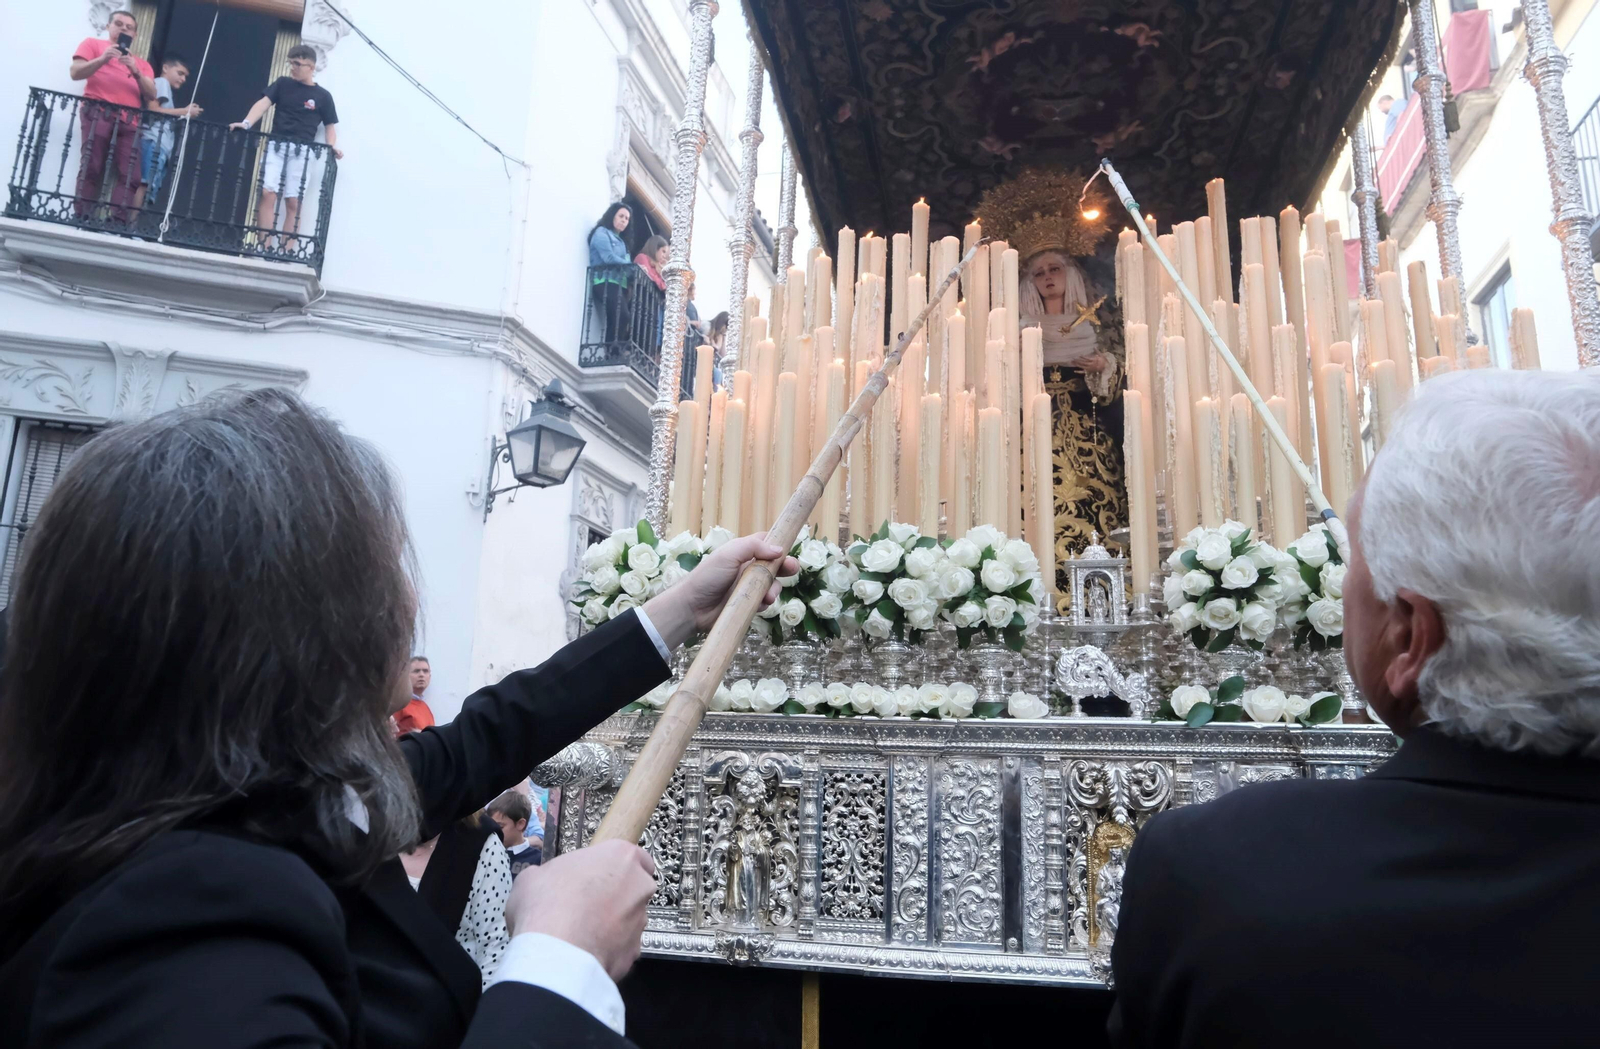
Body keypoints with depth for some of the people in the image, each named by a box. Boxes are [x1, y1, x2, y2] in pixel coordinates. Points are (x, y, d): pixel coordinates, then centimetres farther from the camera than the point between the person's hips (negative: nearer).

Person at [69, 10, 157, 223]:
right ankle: (80, 221, -16)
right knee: (90, 169, -13)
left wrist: (136, 72, -5)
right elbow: (75, 73, 6)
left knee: (129, 175, -13)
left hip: (129, 120, 3)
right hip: (98, 113, -3)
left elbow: (152, 95, 12)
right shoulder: (93, 44, 19)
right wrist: (102, 59, -8)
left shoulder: (141, 63, 26)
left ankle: (118, 224, -19)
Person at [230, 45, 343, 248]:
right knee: (268, 194, -11)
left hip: (301, 151, -1)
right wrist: (247, 123, -15)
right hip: (276, 145, 1)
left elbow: (330, 126, 11)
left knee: (293, 202, -5)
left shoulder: (322, 96, 10)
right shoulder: (283, 83, 13)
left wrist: (332, 147, -10)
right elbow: (264, 103, 1)